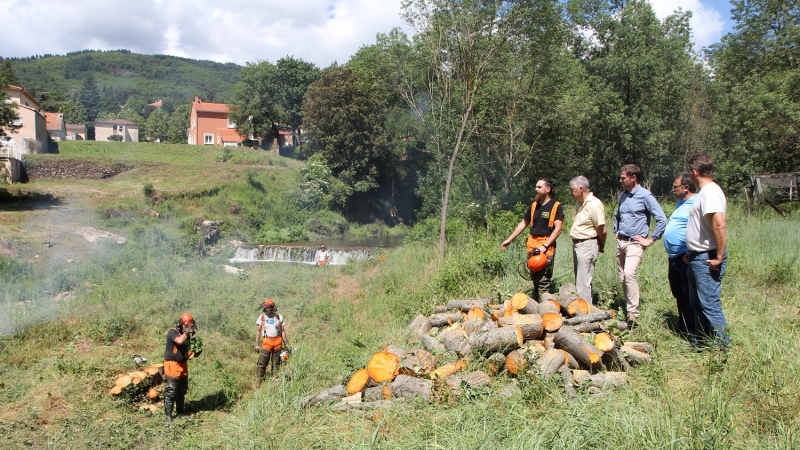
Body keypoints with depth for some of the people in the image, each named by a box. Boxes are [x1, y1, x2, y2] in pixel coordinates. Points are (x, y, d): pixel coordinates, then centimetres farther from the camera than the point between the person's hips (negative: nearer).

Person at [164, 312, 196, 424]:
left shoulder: (186, 334, 9)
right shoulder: (172, 332, -13)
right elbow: (179, 341, -34)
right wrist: (186, 332, -20)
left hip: (183, 366, 8)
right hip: (172, 366, -8)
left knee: (182, 391, 17)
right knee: (171, 392, -5)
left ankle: (181, 412, 30)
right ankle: (168, 415, 5)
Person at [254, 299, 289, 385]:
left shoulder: (279, 317, 2)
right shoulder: (261, 318, 0)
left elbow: (282, 330, 6)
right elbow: (258, 331, 4)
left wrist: (285, 342, 2)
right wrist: (257, 344, -1)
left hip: (277, 341, 1)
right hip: (266, 341, -1)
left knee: (276, 364, 9)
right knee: (262, 363, -5)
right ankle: (259, 381, 5)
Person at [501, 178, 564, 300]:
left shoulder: (556, 206, -6)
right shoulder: (533, 205, 12)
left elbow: (558, 229, -13)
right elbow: (523, 224, 20)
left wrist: (544, 246, -20)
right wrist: (510, 239, 18)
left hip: (546, 247, -6)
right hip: (532, 246, 6)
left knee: (544, 281, -10)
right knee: (535, 279, 12)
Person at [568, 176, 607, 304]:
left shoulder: (594, 204, -19)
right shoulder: (581, 203, 11)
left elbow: (602, 230, -17)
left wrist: (601, 247, -4)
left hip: (587, 246, -10)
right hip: (577, 244, 10)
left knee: (583, 283, -7)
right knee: (578, 279, 18)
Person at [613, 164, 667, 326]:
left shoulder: (645, 196, -10)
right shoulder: (623, 195, 13)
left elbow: (662, 220, -12)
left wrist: (651, 240, -11)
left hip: (634, 243, -8)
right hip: (620, 241, 8)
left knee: (629, 273, -24)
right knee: (623, 278, 9)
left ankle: (633, 314, -22)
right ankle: (629, 308, 21)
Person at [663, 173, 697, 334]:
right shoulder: (680, 203, 18)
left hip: (686, 258, -10)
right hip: (674, 258, 10)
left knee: (689, 297, -2)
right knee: (679, 295, 19)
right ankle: (682, 327, 32)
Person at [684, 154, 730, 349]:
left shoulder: (710, 192, -17)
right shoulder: (705, 191, 14)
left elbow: (719, 225, -28)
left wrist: (719, 257, -24)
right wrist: (692, 252, 20)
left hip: (707, 259, -11)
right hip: (698, 258, 11)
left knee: (709, 304, -6)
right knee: (697, 303, 17)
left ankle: (723, 347, 3)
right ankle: (699, 343, 27)